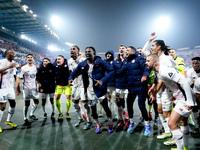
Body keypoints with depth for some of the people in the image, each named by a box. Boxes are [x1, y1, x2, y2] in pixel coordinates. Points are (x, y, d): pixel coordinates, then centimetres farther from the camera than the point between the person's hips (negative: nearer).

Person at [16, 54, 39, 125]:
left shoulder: (35, 67, 5)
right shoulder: (24, 68, -10)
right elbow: (18, 78, -11)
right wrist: (18, 89, -14)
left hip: (34, 88, 5)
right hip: (26, 88, -5)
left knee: (36, 101, 11)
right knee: (27, 104, -2)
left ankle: (31, 114, 30)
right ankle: (25, 119, 11)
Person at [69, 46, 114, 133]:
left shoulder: (100, 62, -10)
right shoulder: (82, 64, 3)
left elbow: (111, 71, -15)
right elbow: (74, 73, 13)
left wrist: (103, 80, -26)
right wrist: (71, 78, -10)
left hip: (100, 89, -4)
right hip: (89, 91, 4)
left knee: (106, 108, 5)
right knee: (93, 110, 14)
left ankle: (110, 125, 30)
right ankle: (98, 125, 38)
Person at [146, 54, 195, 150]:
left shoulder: (164, 70, -23)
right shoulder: (161, 71, 8)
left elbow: (184, 82, -28)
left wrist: (190, 102, -27)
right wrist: (175, 95, 15)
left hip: (185, 99, -11)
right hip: (180, 98, 11)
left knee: (172, 123, -11)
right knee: (183, 121, 22)